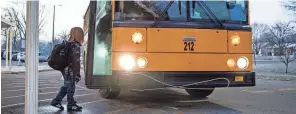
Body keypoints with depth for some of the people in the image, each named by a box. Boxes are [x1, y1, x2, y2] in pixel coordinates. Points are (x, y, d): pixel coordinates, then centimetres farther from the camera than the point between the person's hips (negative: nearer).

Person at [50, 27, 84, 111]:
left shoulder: (68, 44, 8)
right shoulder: (76, 46, -18)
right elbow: (76, 62, -21)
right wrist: (77, 74, -17)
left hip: (65, 70, 9)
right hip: (70, 71, -9)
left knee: (66, 86, 21)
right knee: (70, 87, 5)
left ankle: (56, 101, 23)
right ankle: (71, 105, 17)